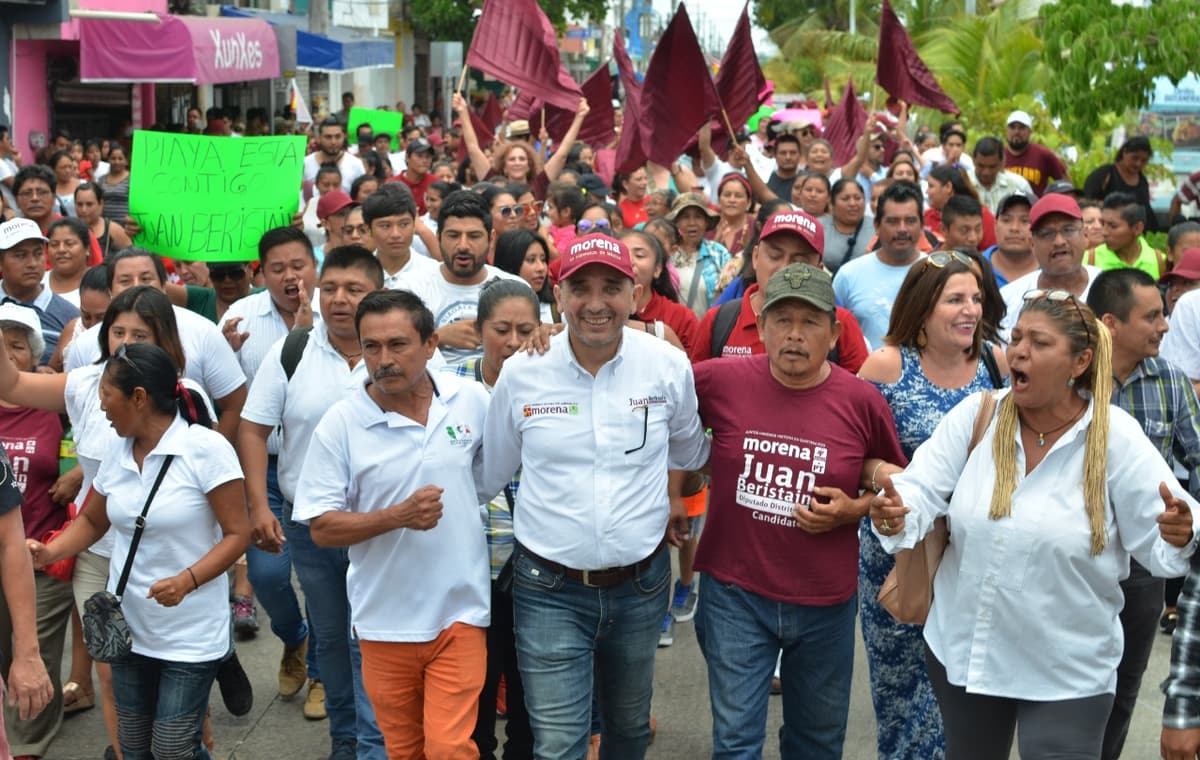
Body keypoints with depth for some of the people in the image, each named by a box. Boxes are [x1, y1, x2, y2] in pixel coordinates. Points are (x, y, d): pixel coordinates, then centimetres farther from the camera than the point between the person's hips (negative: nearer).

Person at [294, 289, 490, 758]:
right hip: (385, 621, 0)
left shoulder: (472, 401, -3)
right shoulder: (339, 424, -9)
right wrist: (398, 516, -21)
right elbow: (322, 529, -9)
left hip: (460, 614, 0)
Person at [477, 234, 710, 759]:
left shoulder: (669, 366, -6)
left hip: (641, 583, 2)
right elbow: (486, 476, 7)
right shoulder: (521, 372, -8)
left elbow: (689, 451, 16)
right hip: (550, 591, -2)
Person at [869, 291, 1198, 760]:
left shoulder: (1117, 439, -12)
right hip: (962, 650, 3)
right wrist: (896, 516, -31)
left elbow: (1159, 542, -11)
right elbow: (923, 489, -9)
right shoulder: (974, 416, -5)